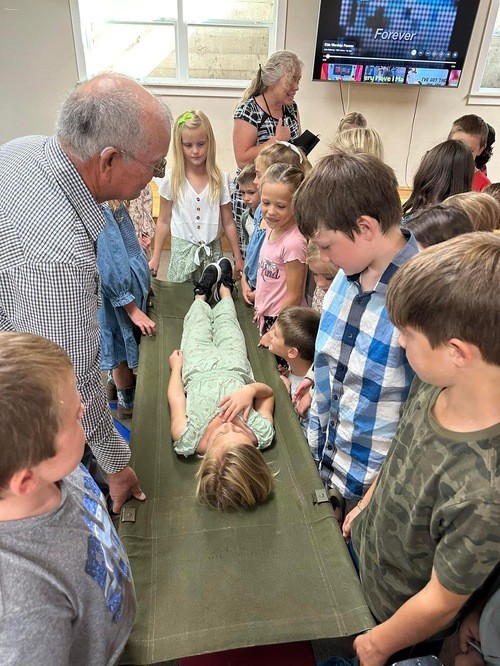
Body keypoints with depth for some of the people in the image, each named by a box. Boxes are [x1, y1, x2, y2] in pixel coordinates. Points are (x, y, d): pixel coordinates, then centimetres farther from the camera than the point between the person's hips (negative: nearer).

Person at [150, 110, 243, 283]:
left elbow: (228, 222, 3)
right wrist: (156, 258, 3)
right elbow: (164, 221, 2)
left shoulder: (221, 179, -3)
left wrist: (238, 259, 5)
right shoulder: (171, 179, -5)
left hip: (212, 250, 1)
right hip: (183, 249, -1)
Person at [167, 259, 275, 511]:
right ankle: (224, 290, 61)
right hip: (233, 366, 1)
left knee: (199, 320, 25)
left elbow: (175, 398, -22)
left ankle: (202, 295, 61)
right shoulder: (263, 433, -40)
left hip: (198, 367, 0)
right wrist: (251, 389, -43)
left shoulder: (187, 441, -42)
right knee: (225, 319, 26)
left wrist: (176, 365, -5)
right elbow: (268, 393, -21)